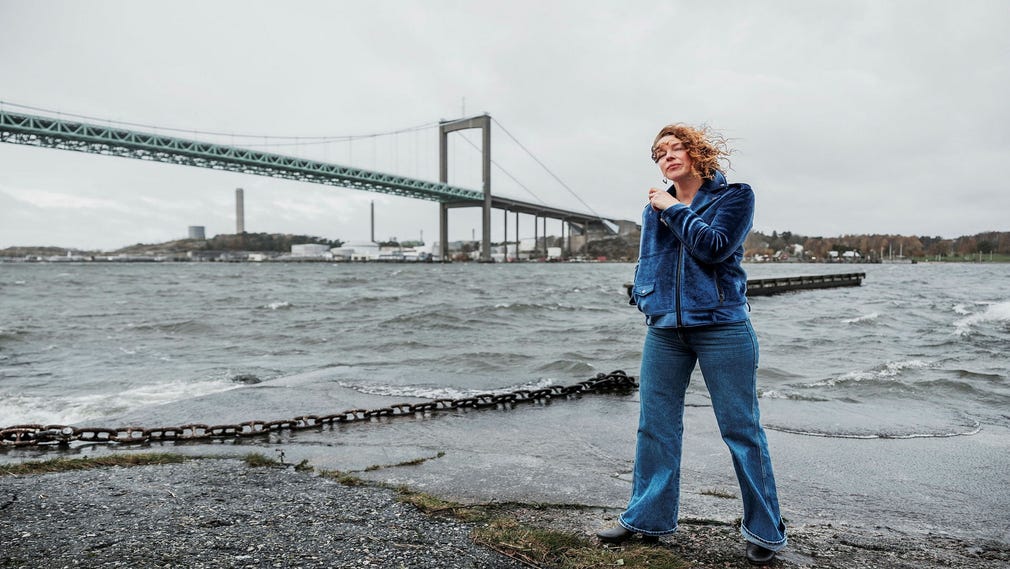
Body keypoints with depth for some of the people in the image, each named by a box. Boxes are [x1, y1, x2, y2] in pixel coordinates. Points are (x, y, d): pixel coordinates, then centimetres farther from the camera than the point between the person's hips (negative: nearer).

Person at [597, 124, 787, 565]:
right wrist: (645, 298, 3)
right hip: (664, 330, 5)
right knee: (655, 426, 8)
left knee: (741, 429, 2)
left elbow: (714, 248, -14)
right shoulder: (655, 207, 13)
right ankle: (647, 517, 22)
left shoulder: (735, 196, 0)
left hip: (722, 327, -4)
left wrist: (675, 211, -8)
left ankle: (764, 530, 16)